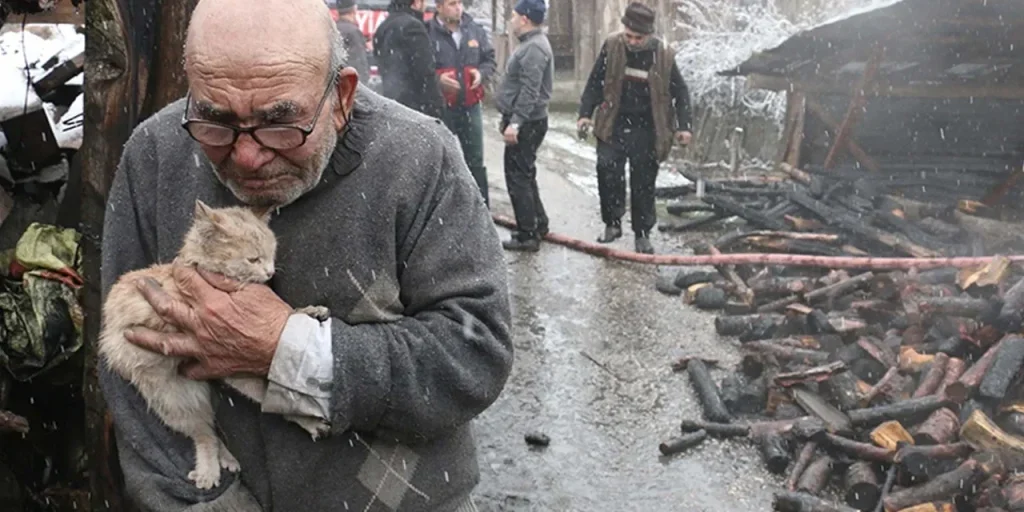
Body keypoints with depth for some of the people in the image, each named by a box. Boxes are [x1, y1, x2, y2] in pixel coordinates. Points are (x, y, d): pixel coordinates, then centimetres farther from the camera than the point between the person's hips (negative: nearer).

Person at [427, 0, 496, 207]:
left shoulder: (475, 30, 4)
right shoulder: (428, 32, -11)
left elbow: (490, 59, 14)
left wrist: (482, 73, -6)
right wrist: (437, 79, -22)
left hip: (470, 106, 4)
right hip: (439, 108, -4)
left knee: (476, 162, 13)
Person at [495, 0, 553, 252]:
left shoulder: (534, 47, -18)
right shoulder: (530, 44, 16)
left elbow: (529, 91, -26)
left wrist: (515, 122, -28)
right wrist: (509, 118, 23)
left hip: (526, 123, -11)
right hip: (523, 121, 11)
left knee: (518, 177, -6)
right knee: (524, 175, 18)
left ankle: (527, 235, -1)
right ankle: (538, 224, 28)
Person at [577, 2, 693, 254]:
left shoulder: (663, 55, -7)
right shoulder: (611, 46, -5)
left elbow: (680, 92, 3)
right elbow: (595, 82, 4)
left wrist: (683, 126, -4)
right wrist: (586, 113, -4)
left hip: (646, 130, 0)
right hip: (613, 126, 1)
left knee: (643, 184, 5)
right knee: (607, 169, -13)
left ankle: (642, 234, 19)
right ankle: (612, 223, 6)